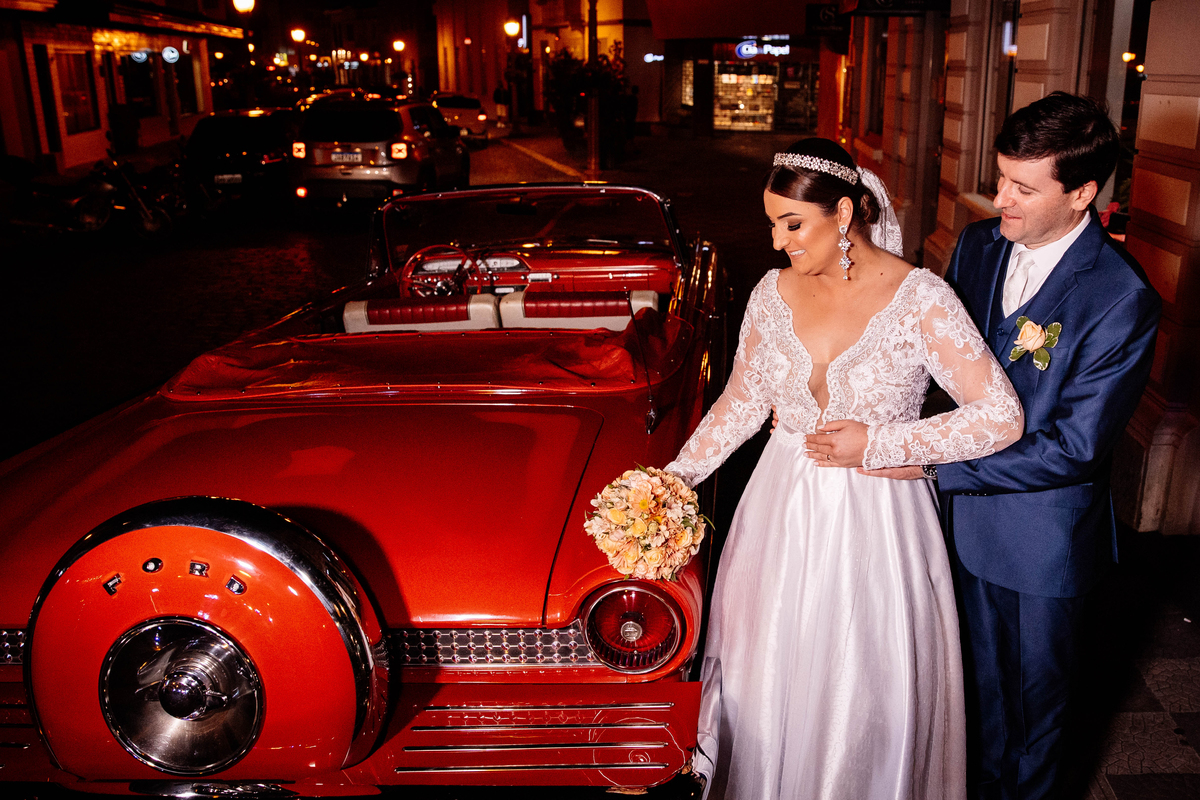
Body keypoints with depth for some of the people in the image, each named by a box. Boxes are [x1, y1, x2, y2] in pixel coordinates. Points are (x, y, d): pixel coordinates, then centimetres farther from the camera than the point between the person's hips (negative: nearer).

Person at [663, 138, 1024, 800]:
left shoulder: (921, 299, -14)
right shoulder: (774, 292, -1)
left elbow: (1002, 418, -15)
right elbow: (742, 402, 8)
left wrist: (877, 443, -18)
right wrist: (677, 475, -1)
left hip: (877, 525, -3)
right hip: (782, 517, 4)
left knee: (865, 701, 11)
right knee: (770, 685, 16)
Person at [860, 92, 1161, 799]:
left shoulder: (1121, 299, -24)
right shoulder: (977, 245, -5)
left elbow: (1072, 446, -25)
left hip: (1046, 535, -5)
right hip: (969, 513, 5)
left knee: (1039, 689, 20)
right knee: (984, 674, 25)